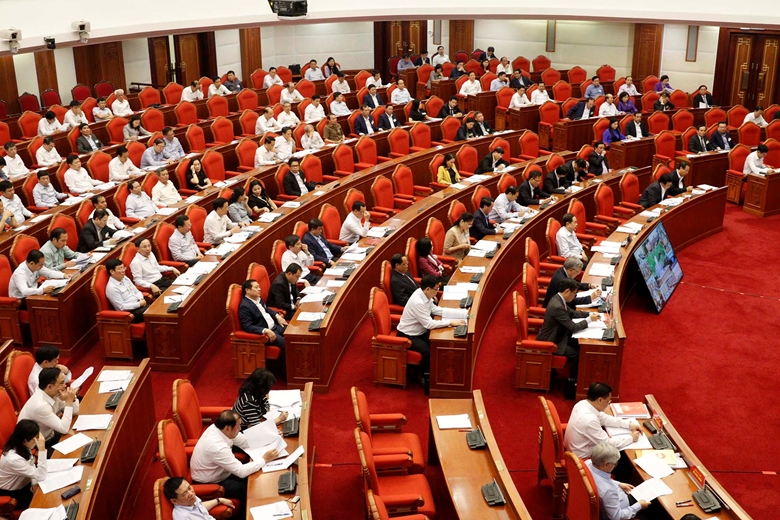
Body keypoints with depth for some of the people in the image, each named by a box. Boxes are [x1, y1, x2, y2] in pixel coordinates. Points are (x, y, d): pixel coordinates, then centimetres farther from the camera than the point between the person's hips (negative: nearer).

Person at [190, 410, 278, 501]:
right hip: (209, 484, -8)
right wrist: (265, 459, -22)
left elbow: (244, 442, 0)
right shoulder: (218, 447, -37)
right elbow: (241, 472, -30)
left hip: (217, 472, 8)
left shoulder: (216, 428, -12)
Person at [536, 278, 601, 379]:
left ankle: (574, 374, 26)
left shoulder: (558, 299, -2)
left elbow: (572, 313, 16)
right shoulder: (557, 306, -32)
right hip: (550, 341, -10)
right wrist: (589, 319, -12)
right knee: (578, 353, -6)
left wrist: (589, 314, 4)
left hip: (557, 335, 10)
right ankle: (574, 378, 18)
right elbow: (573, 327, -25)